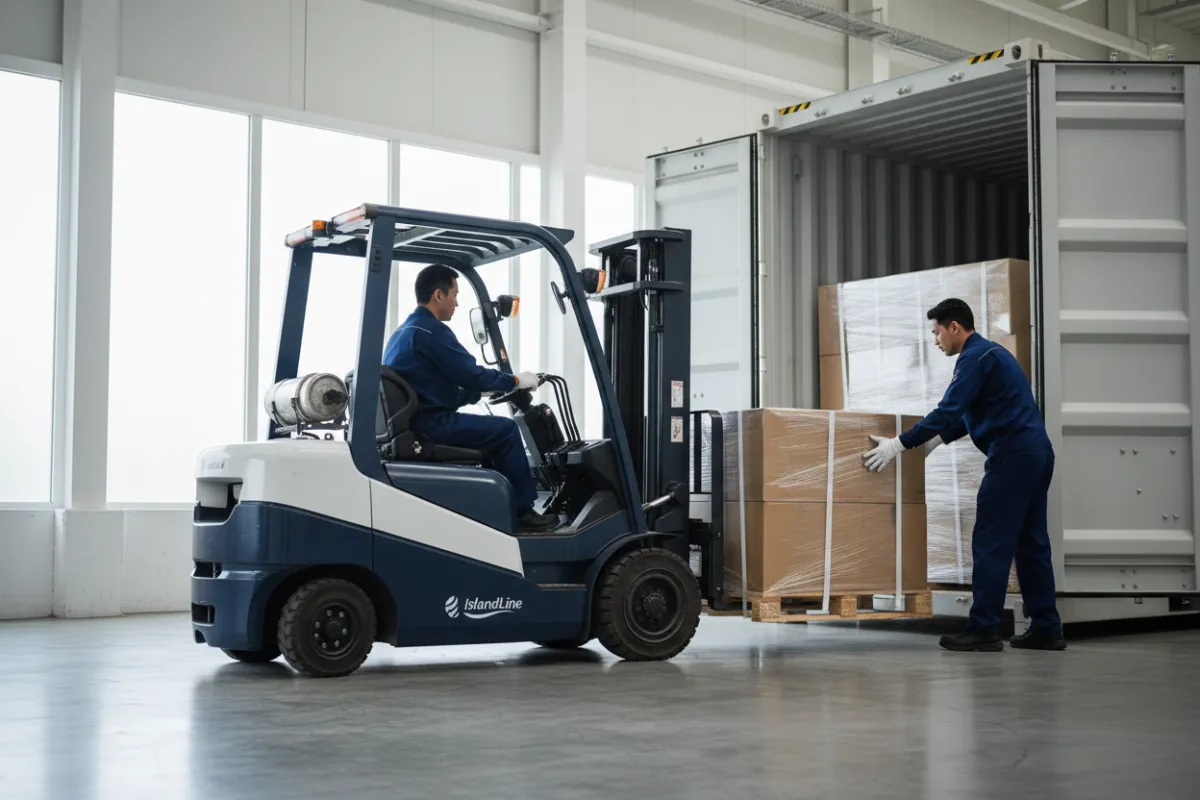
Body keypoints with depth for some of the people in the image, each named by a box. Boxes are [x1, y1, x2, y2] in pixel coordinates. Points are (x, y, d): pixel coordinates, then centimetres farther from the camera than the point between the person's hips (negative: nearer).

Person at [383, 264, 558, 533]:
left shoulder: (402, 332, 19)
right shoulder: (431, 330, -13)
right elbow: (470, 374, -15)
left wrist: (483, 390, 20)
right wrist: (515, 380, -1)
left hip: (409, 422, 10)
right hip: (429, 424, -10)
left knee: (491, 431, 21)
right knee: (505, 430, -5)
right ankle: (521, 511, 1)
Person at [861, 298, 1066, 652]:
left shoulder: (975, 357, -10)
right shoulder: (990, 352, 22)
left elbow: (949, 410, -17)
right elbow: (970, 413, 31)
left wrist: (899, 444, -14)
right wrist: (937, 439, 31)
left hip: (1012, 456, -10)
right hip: (1037, 453, 10)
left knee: (991, 543, -6)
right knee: (1030, 542, 11)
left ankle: (983, 630, -5)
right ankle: (1046, 629, 12)